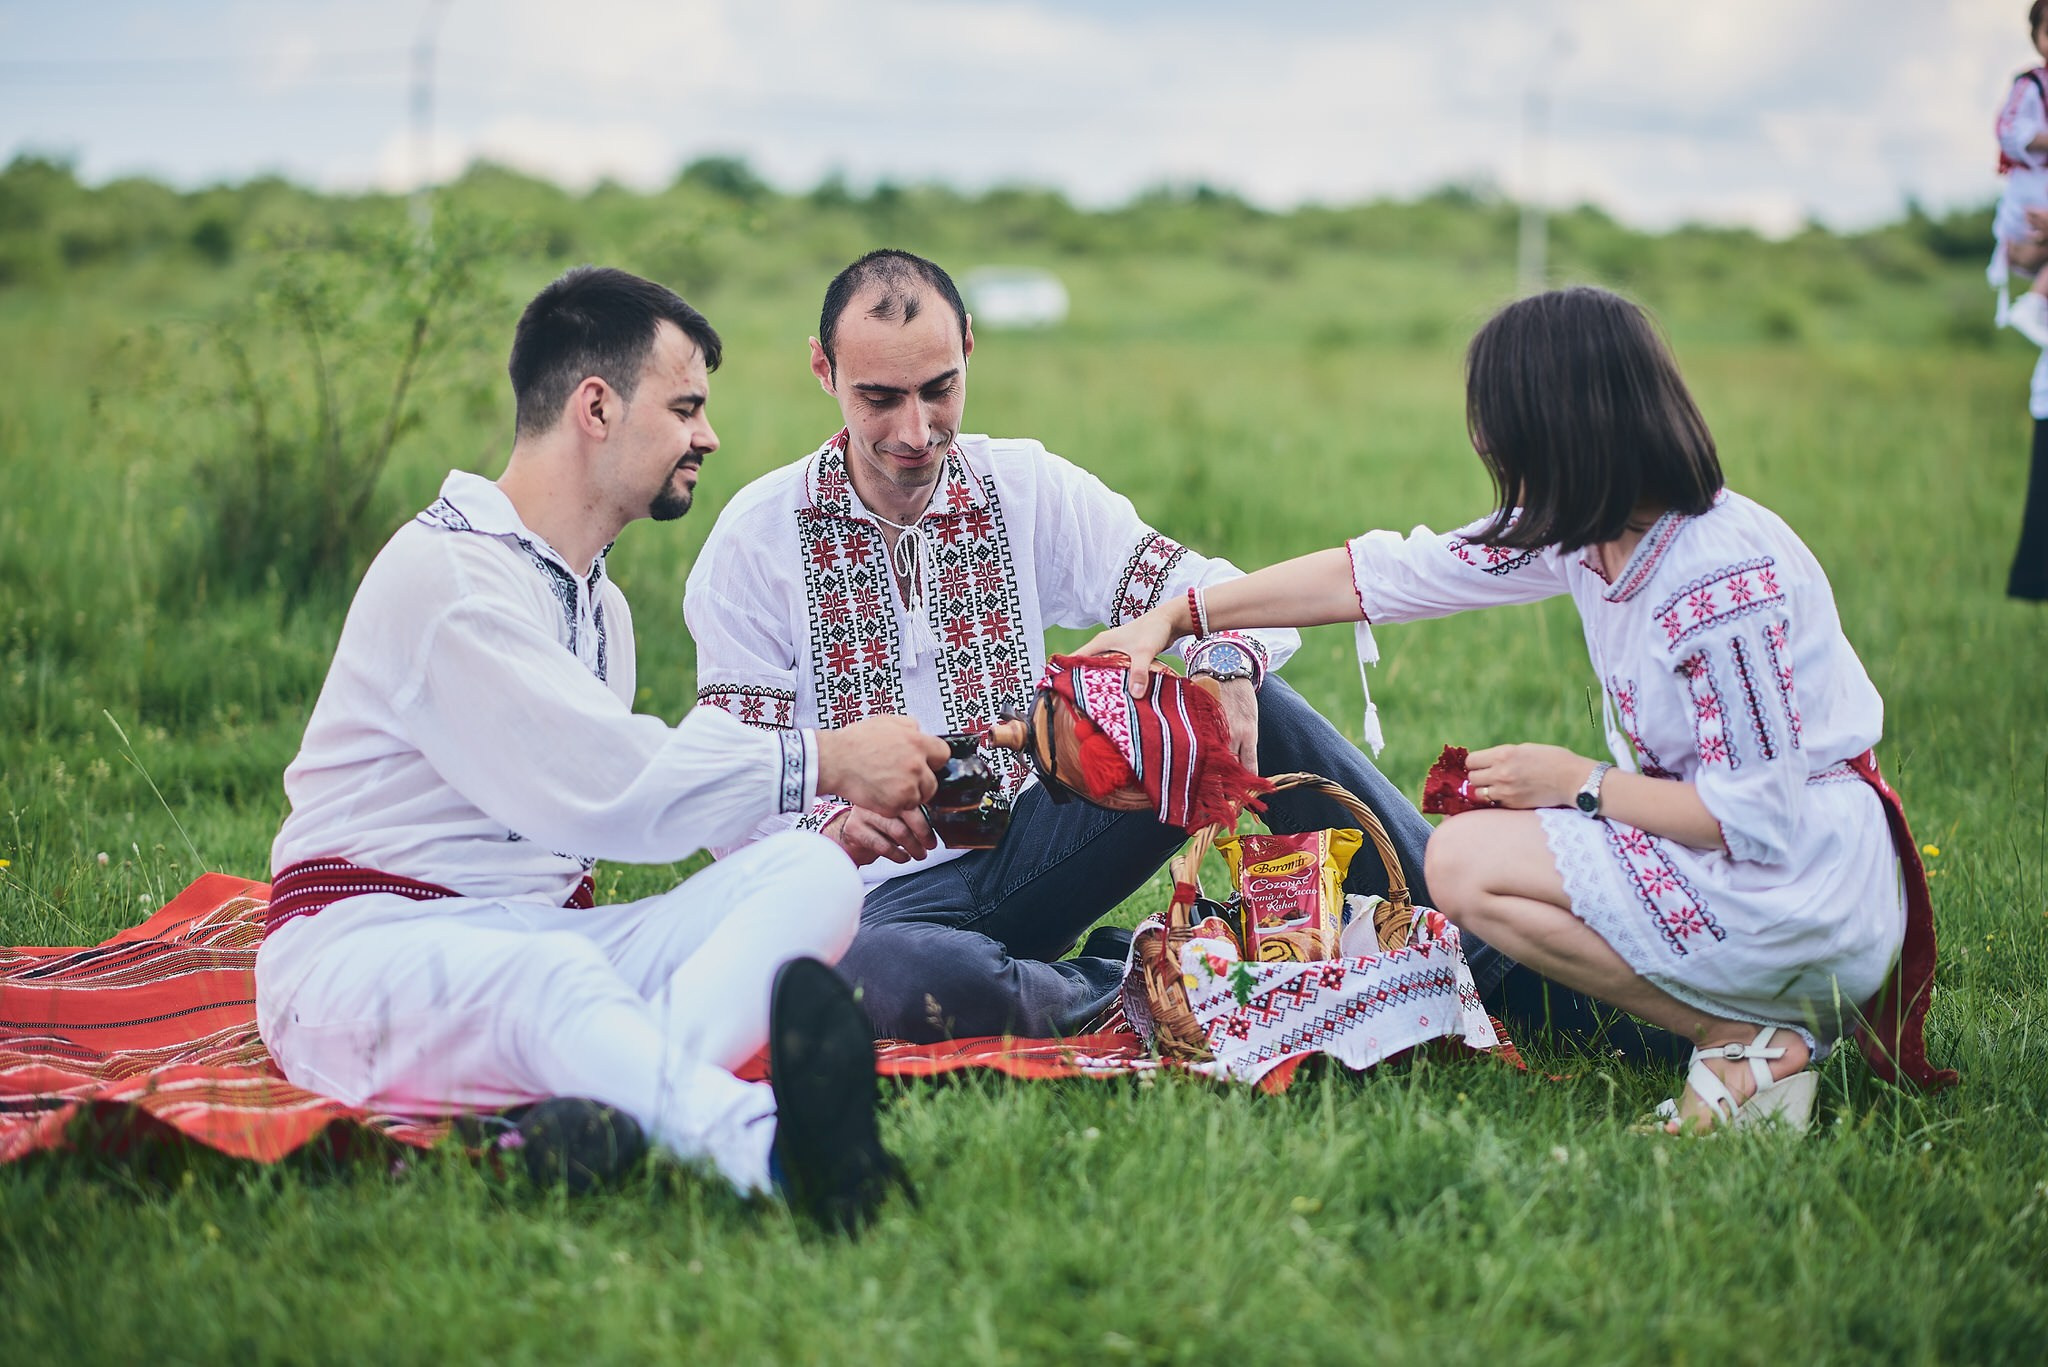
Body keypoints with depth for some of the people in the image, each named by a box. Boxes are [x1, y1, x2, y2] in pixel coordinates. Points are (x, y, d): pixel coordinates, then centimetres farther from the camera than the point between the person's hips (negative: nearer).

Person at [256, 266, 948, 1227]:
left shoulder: (599, 602, 23)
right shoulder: (445, 571, -10)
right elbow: (605, 790, -19)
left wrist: (831, 816, 6)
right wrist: (824, 764, -11)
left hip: (550, 931, 8)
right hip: (371, 944, -8)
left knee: (811, 873, -16)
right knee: (546, 974, -42)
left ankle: (606, 1114, -47)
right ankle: (765, 1143, -74)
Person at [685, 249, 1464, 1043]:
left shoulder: (1029, 488, 4)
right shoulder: (755, 540, -5)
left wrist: (1228, 665, -27)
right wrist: (830, 826, -31)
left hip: (1027, 852, 4)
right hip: (882, 896, -3)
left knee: (1243, 691, -15)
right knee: (889, 977, -42)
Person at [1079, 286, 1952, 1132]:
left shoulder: (1724, 580, -25)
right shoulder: (1587, 530, 0)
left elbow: (1758, 817, -25)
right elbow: (1381, 576, 6)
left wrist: (1579, 783, -13)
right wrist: (1179, 614, 7)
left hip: (1806, 882, -9)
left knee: (1465, 862, -13)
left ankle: (1753, 1038, -9)